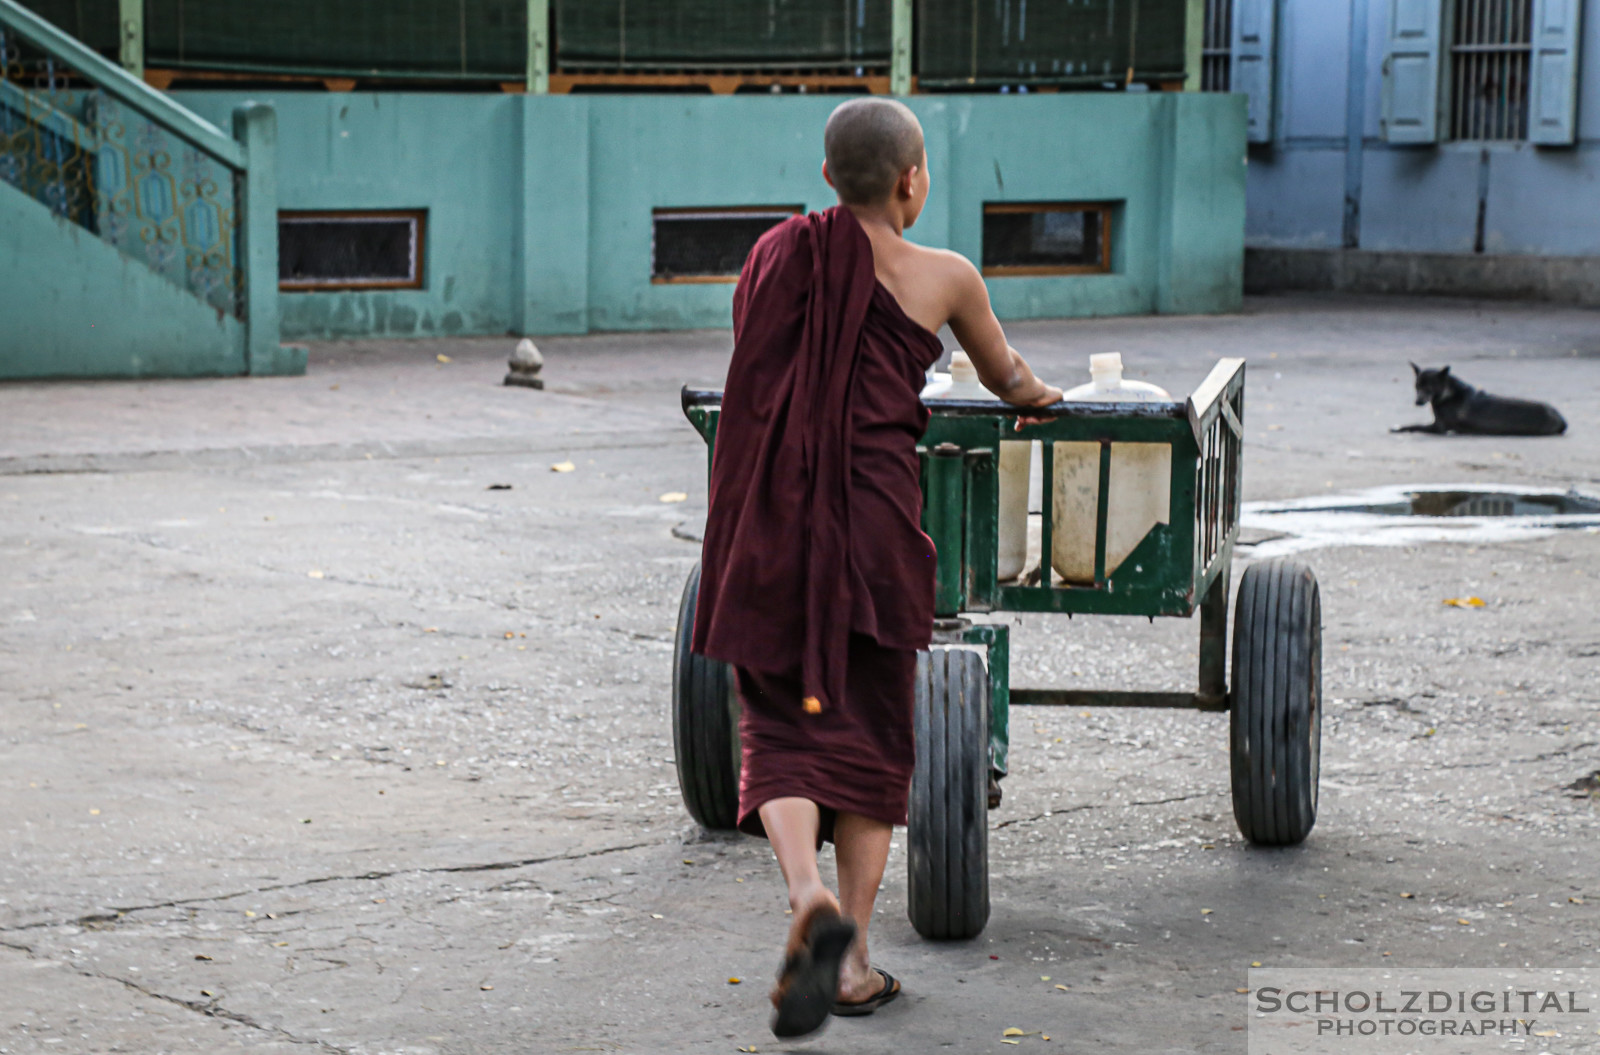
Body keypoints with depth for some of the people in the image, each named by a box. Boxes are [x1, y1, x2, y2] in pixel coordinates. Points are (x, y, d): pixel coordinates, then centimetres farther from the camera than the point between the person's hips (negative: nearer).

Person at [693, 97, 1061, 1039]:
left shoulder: (776, 258, 8)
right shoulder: (942, 278, 1)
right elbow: (1005, 377, 20)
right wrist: (1041, 396, 44)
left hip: (770, 524, 2)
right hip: (876, 520, -2)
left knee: (781, 725, 6)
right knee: (870, 733, 9)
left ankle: (809, 893, -21)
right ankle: (853, 960, 11)